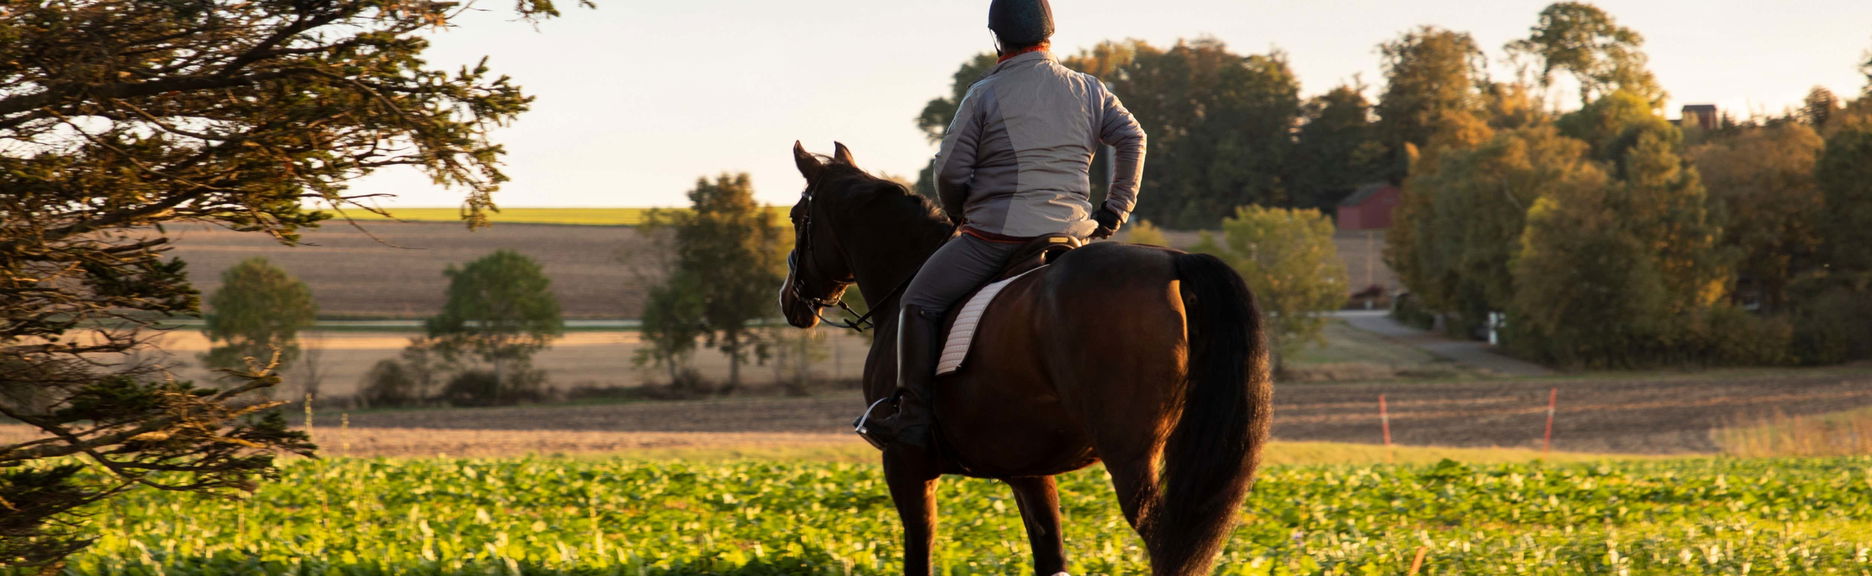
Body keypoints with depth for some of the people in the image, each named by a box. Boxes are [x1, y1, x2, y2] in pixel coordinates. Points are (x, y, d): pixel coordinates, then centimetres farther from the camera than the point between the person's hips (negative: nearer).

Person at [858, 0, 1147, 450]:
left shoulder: (984, 96, -4)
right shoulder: (1089, 91, 9)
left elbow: (949, 171, -4)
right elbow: (1132, 138, 6)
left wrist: (961, 216, 15)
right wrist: (1114, 213, 11)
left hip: (996, 234, -5)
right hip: (1071, 234, 5)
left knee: (920, 301, 4)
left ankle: (913, 417, -4)